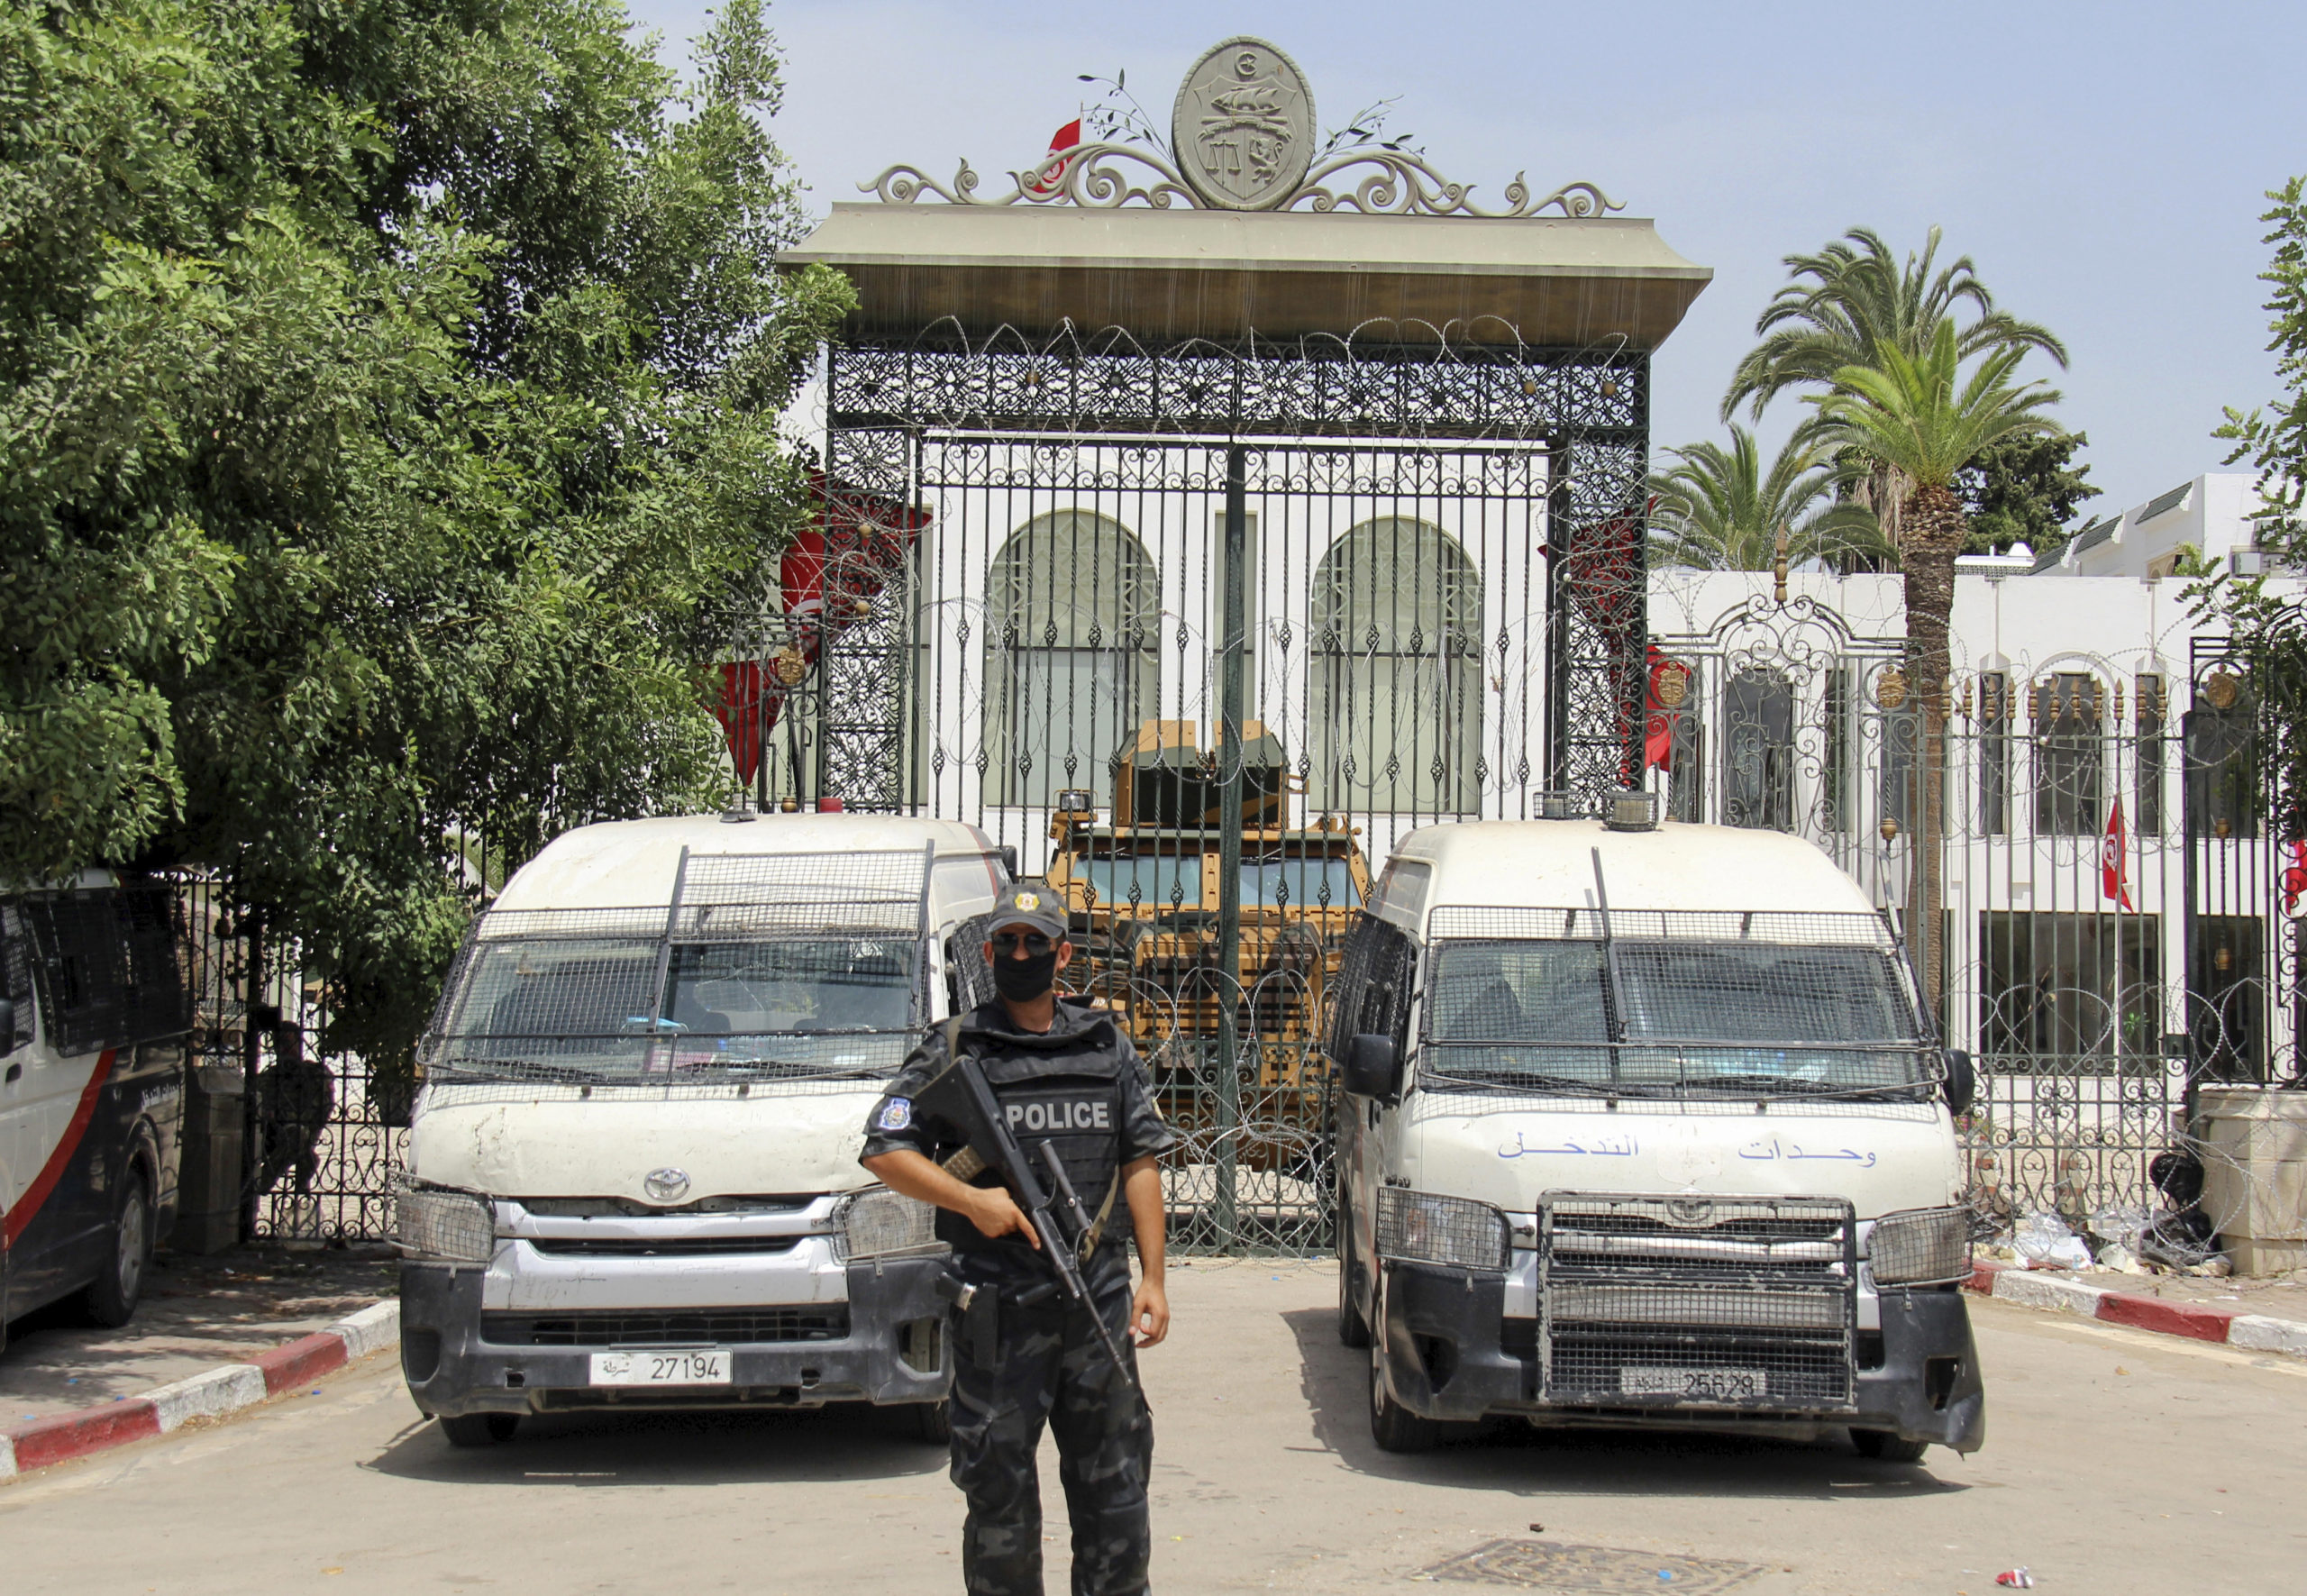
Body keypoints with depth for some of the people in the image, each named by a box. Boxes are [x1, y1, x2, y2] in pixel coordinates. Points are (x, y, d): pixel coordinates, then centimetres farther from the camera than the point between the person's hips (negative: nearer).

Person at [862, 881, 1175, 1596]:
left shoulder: (1107, 1047, 12)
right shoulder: (955, 1051, 2)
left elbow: (1140, 1164, 12)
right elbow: (884, 1151, -2)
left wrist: (1152, 1278, 5)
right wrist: (972, 1200, -15)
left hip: (1098, 1302, 3)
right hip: (997, 1313, -3)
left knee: (1115, 1490, 8)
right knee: (1000, 1491, 4)